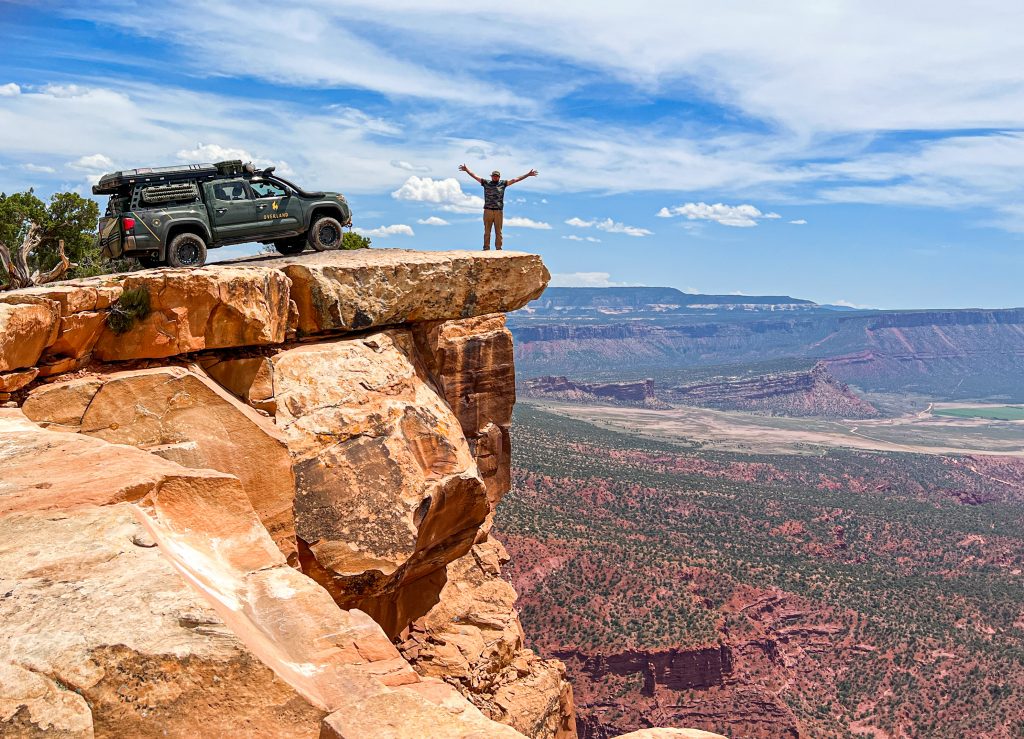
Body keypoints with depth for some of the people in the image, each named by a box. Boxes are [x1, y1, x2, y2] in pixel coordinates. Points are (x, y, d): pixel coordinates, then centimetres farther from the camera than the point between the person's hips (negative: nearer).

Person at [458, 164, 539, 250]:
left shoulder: (503, 183, 10)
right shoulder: (486, 182, 10)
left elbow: (515, 180, 10)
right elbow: (474, 176, 11)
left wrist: (528, 175, 8)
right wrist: (466, 169, 6)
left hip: (499, 211, 0)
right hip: (488, 210, 0)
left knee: (498, 231, 2)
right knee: (487, 231, 2)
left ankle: (498, 248, 5)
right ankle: (486, 248, 5)